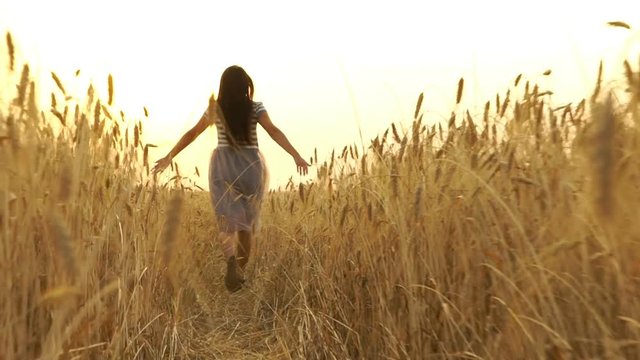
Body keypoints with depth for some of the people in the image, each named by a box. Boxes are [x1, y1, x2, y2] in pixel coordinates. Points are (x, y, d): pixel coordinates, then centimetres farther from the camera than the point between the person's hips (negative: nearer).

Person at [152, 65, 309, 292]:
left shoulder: (215, 109, 4)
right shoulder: (256, 108, -1)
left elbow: (191, 134, 7)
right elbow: (274, 132, -15)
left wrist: (168, 158, 15)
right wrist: (296, 156, -22)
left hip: (223, 166, 0)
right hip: (250, 166, 0)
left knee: (228, 220, -3)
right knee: (247, 221, 14)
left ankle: (231, 261, -32)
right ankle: (240, 272, 20)